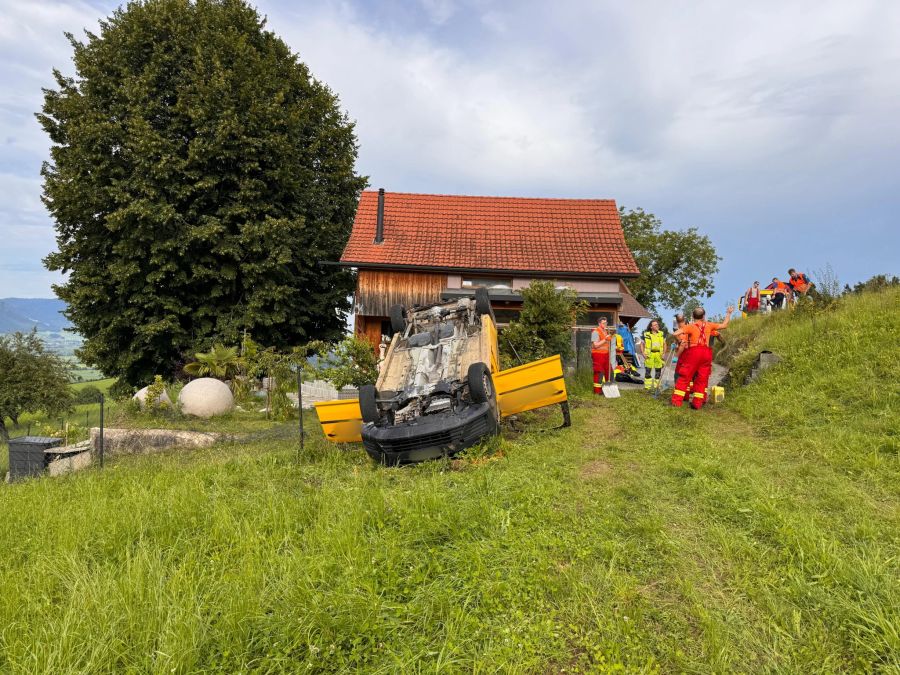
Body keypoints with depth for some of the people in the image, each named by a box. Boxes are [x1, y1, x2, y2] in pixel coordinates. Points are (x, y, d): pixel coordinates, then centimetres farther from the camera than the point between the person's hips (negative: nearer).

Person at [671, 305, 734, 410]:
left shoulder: (690, 326, 0)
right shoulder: (709, 325, 9)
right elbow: (724, 325, 22)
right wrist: (728, 313, 35)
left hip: (693, 352, -3)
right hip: (706, 353, 3)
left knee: (684, 377, 2)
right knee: (702, 379, 10)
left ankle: (676, 401, -1)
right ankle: (697, 403, 10)